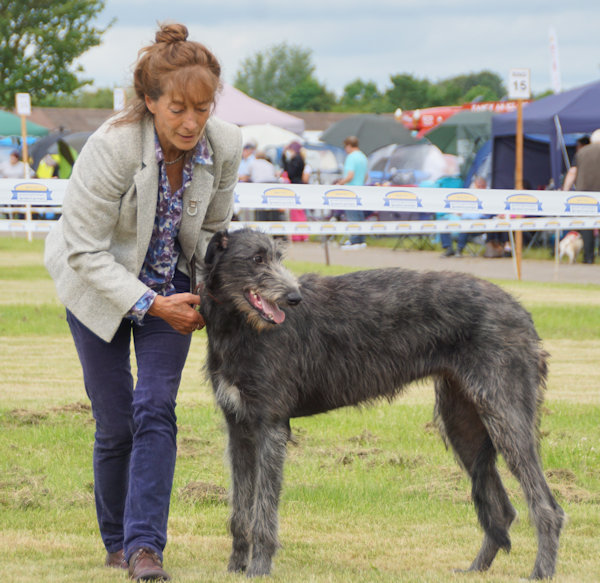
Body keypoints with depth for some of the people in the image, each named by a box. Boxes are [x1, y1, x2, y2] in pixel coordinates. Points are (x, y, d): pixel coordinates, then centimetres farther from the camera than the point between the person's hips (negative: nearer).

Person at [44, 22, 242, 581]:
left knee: (155, 410, -12)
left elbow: (213, 229, 1)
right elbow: (85, 251, -24)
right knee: (114, 424, 2)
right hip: (98, 285, -3)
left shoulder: (224, 145, -17)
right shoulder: (111, 146, -31)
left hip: (170, 287, 3)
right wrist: (152, 305, -28)